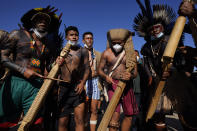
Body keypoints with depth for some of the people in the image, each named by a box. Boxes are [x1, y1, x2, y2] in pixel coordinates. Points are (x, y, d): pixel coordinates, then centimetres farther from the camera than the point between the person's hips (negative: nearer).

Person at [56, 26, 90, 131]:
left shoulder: (83, 51, 7)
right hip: (64, 87, 0)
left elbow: (87, 68, 4)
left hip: (78, 87, 0)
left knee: (79, 120, 0)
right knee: (62, 121, 5)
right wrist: (57, 64, -17)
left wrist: (82, 83, -11)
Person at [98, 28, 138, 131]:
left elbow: (135, 72, 3)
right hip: (113, 84, -3)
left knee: (129, 115, 11)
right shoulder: (106, 53, 0)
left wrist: (131, 76, -20)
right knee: (115, 113, -13)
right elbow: (100, 69, 4)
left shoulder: (131, 53, 3)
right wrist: (105, 76, -18)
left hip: (127, 85, 3)